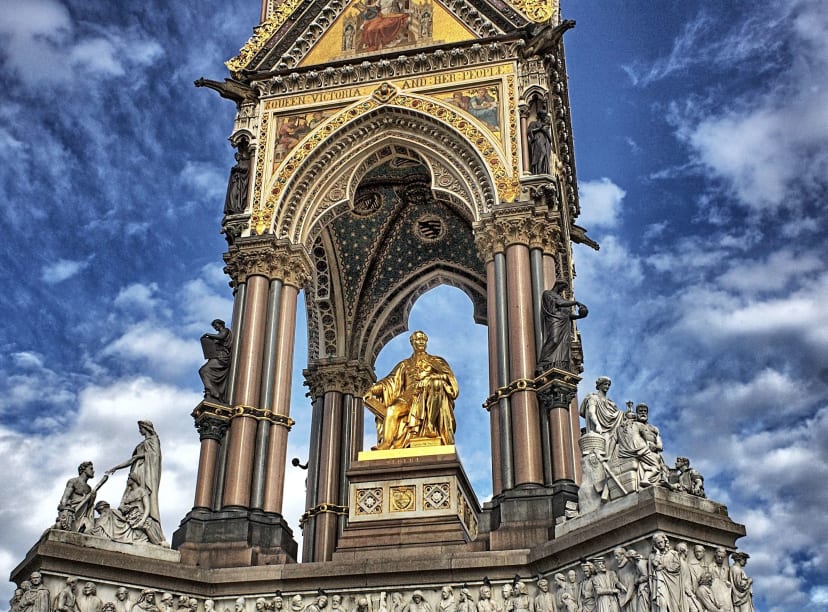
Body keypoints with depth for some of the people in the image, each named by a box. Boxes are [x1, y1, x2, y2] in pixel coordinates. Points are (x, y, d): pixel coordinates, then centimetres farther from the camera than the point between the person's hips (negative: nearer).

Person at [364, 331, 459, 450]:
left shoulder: (436, 361, 22)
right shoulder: (405, 364, 25)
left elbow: (448, 376, 5)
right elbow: (391, 381, 12)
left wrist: (430, 377, -12)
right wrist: (374, 389, -5)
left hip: (430, 397, -2)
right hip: (409, 397, 2)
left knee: (437, 383, -36)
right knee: (391, 410, -30)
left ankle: (430, 426, -42)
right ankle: (386, 444, -44)